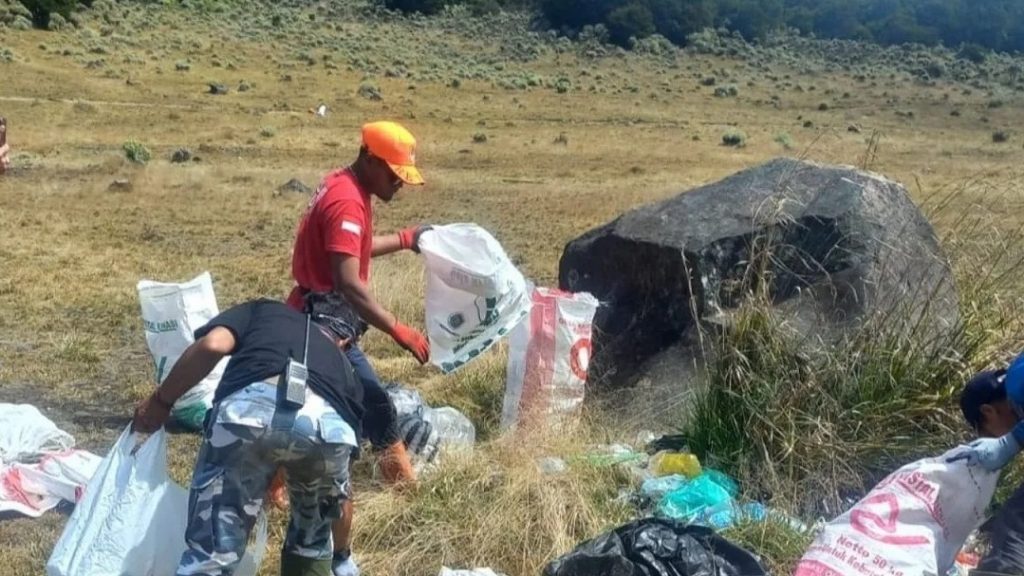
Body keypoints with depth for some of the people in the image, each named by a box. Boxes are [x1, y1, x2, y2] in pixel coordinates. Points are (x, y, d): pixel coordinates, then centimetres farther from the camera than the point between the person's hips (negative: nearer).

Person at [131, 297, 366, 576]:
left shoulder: (264, 310, 39)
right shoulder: (343, 365, 41)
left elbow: (212, 345, 12)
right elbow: (339, 490, 46)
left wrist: (160, 401, 27)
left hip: (249, 407, -2)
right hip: (329, 423, 2)